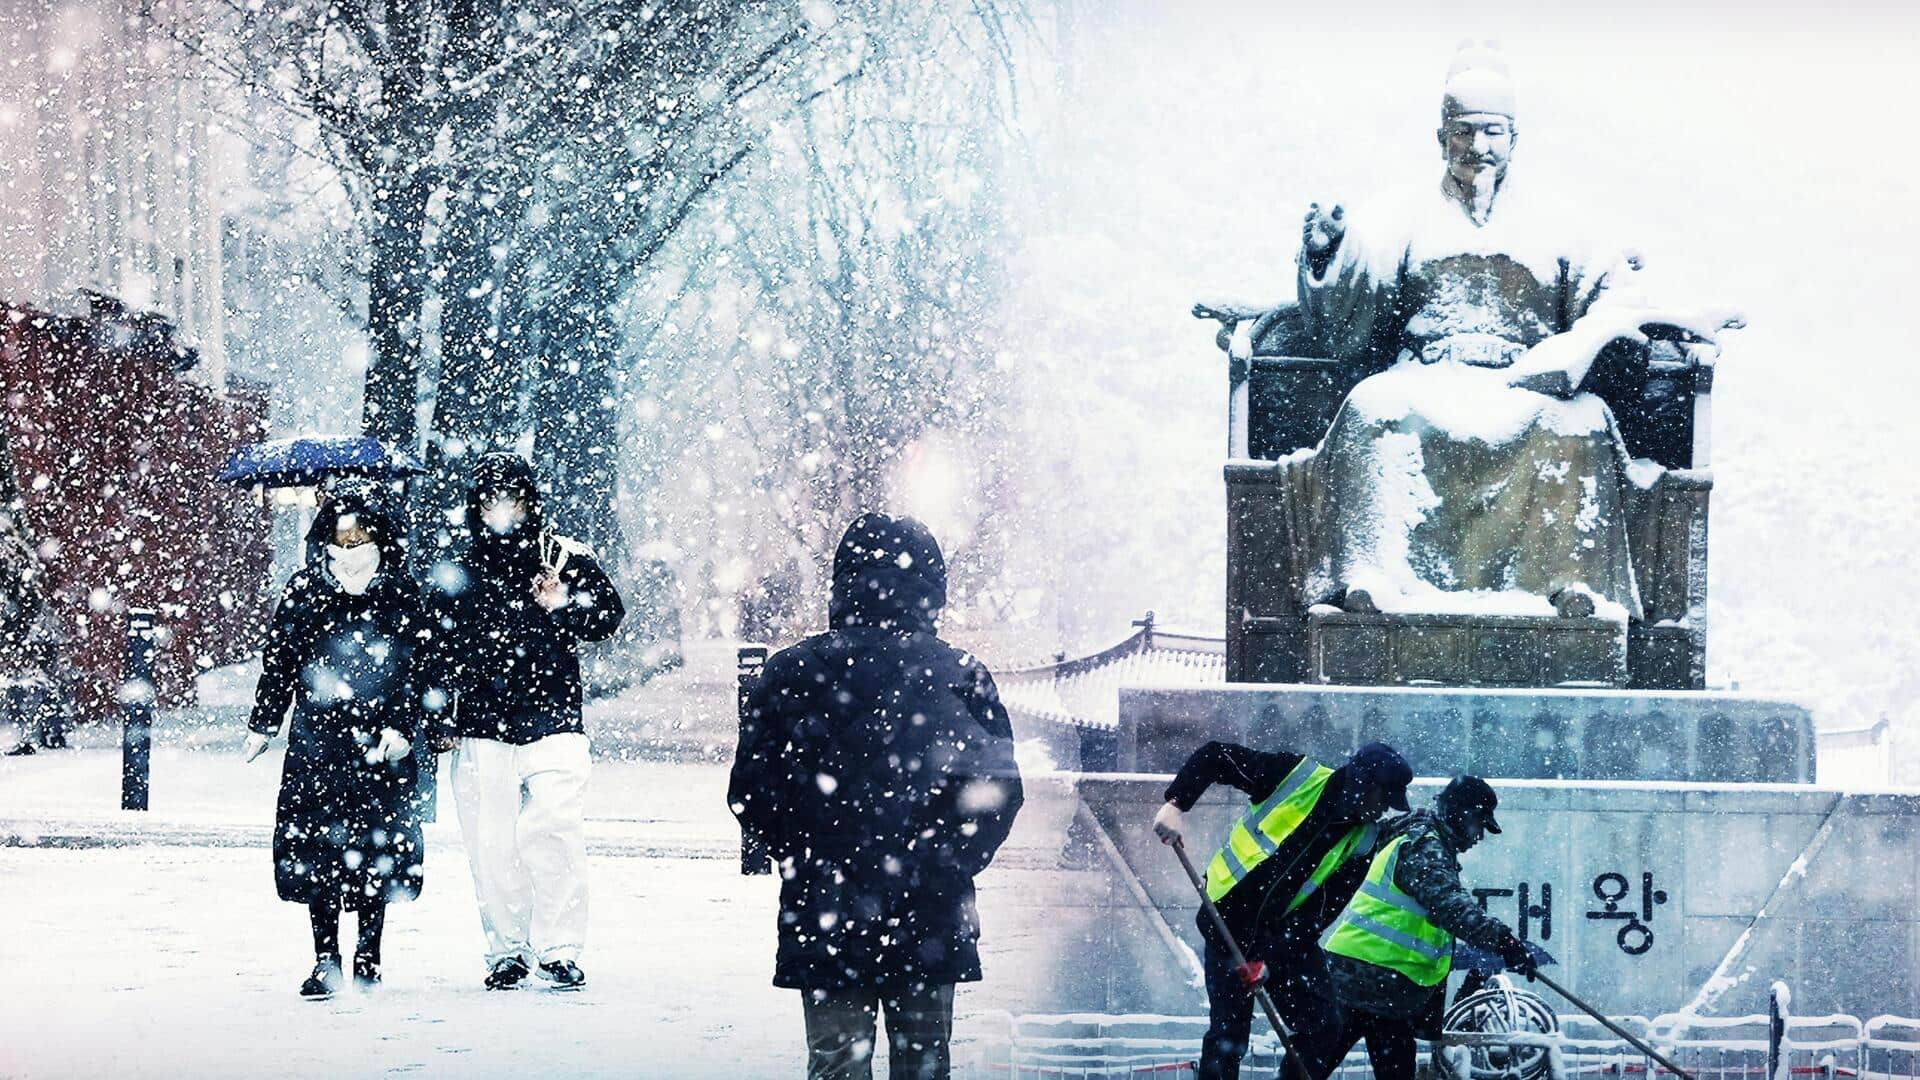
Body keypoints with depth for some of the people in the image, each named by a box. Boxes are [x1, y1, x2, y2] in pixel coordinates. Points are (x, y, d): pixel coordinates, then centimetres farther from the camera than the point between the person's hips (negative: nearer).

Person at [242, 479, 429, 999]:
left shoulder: (402, 596, 1)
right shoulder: (305, 588, 5)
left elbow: (414, 668, -1)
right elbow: (279, 660, 10)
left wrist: (400, 727, -13)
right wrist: (262, 724, 11)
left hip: (378, 740, -1)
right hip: (316, 737, 1)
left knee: (376, 848, 0)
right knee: (315, 846, -2)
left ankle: (368, 956, 14)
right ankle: (325, 960, 6)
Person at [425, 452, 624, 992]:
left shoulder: (567, 560, 9)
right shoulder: (457, 576, 14)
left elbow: (608, 615, 6)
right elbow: (437, 654, 16)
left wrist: (562, 606, -10)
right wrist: (441, 722, 10)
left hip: (552, 725, -2)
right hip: (481, 734, 2)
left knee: (555, 835, -13)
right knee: (492, 846, 0)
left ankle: (560, 949, -7)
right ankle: (507, 951, 11)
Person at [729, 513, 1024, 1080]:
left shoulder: (790, 672, -3)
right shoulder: (961, 674, -3)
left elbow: (749, 793, -3)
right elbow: (999, 789, -6)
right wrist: (948, 866, 6)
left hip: (823, 921, 0)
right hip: (929, 923, 1)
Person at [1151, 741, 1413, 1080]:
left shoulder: (1363, 842, -4)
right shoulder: (1298, 776, -13)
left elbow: (1321, 912, -9)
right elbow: (1214, 756, -8)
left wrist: (1271, 959, -19)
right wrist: (1176, 804, -21)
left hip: (1288, 935, 4)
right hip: (1230, 922, -4)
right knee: (1228, 1032, -6)